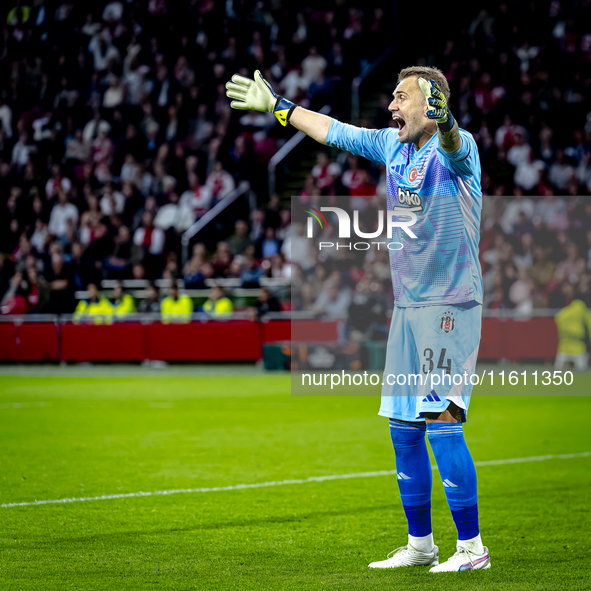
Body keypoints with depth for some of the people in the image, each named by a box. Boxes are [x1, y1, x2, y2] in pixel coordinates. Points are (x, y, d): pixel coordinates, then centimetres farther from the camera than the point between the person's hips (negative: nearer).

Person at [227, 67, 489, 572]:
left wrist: (445, 124, -59)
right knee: (403, 429, 9)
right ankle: (420, 544, 19)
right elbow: (334, 131, 24)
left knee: (442, 422, -13)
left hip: (451, 306, -8)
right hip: (407, 305, 8)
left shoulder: (457, 150, -12)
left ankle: (471, 547, -7)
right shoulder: (392, 145, 11)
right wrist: (278, 106, 31)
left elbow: (453, 146, -36)